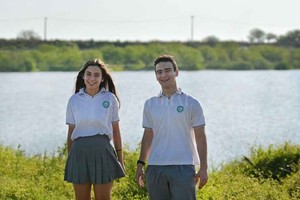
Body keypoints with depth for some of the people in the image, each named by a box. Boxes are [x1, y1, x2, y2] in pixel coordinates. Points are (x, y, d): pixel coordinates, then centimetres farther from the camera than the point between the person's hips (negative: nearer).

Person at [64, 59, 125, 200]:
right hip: (80, 152, 1)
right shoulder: (74, 100, 5)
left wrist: (120, 159, 6)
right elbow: (71, 131, 10)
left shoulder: (110, 98, 3)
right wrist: (69, 159, 10)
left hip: (102, 151, -1)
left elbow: (116, 130, 7)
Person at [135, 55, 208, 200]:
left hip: (183, 167, -3)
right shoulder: (150, 104, 10)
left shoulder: (191, 103, 1)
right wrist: (140, 164, 10)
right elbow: (148, 136, 15)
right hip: (155, 168, 3)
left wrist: (203, 168, -5)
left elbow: (200, 137, 1)